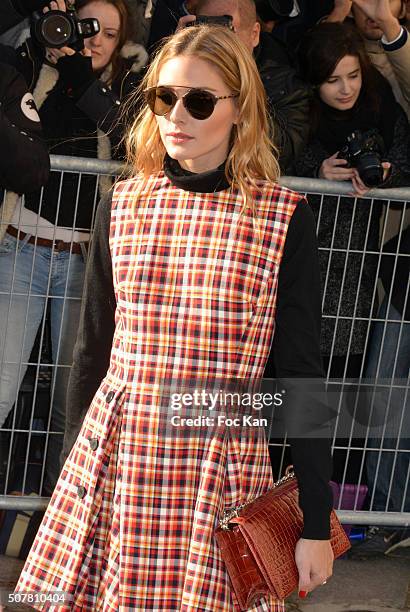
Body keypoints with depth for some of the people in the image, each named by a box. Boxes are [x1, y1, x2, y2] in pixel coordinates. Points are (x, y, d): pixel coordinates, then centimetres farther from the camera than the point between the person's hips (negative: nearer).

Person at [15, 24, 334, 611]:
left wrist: (316, 522, -3)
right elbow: (92, 351, 12)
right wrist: (73, 470, 16)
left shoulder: (283, 217, -5)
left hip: (223, 470, -3)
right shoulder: (122, 206, 5)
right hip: (112, 460, 3)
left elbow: (300, 371, -3)